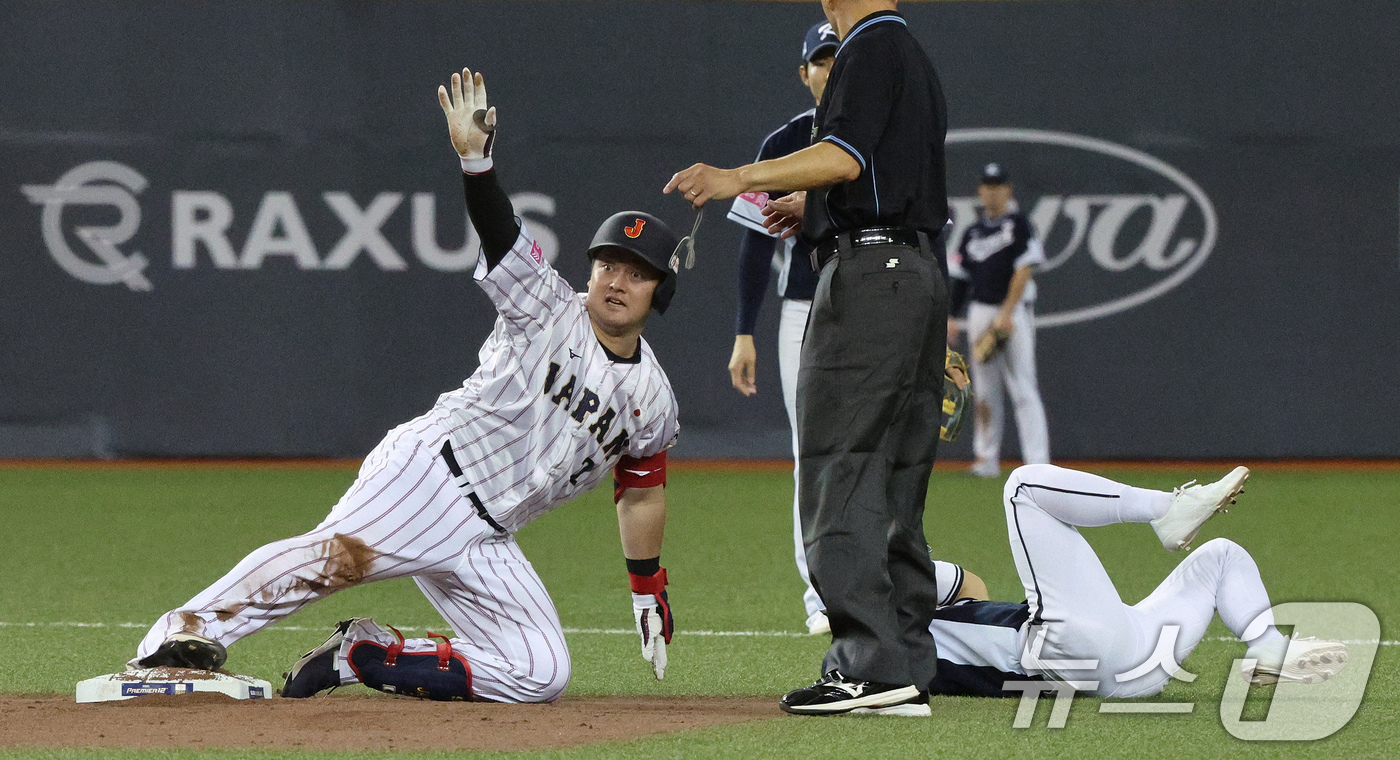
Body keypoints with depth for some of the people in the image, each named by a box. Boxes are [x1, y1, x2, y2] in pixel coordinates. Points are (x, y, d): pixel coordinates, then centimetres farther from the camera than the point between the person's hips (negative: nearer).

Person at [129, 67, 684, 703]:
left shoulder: (652, 402, 16)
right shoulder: (548, 308, 4)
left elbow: (642, 492, 28)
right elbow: (499, 231, -9)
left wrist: (649, 592, 28)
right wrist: (475, 156, -28)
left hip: (483, 542, 5)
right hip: (431, 466, -5)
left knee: (540, 675, -9)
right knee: (343, 553, -32)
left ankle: (362, 657, -2)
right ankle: (190, 627, -38)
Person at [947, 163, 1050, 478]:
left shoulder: (1018, 225, -2)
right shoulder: (973, 233, 16)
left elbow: (1023, 271, -10)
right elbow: (959, 277, 18)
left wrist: (1007, 313, -17)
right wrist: (950, 316, 8)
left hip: (1014, 311, -6)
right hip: (980, 315, 6)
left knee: (1023, 389, -10)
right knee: (985, 390, 6)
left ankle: (1037, 461, -14)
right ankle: (986, 457, 10)